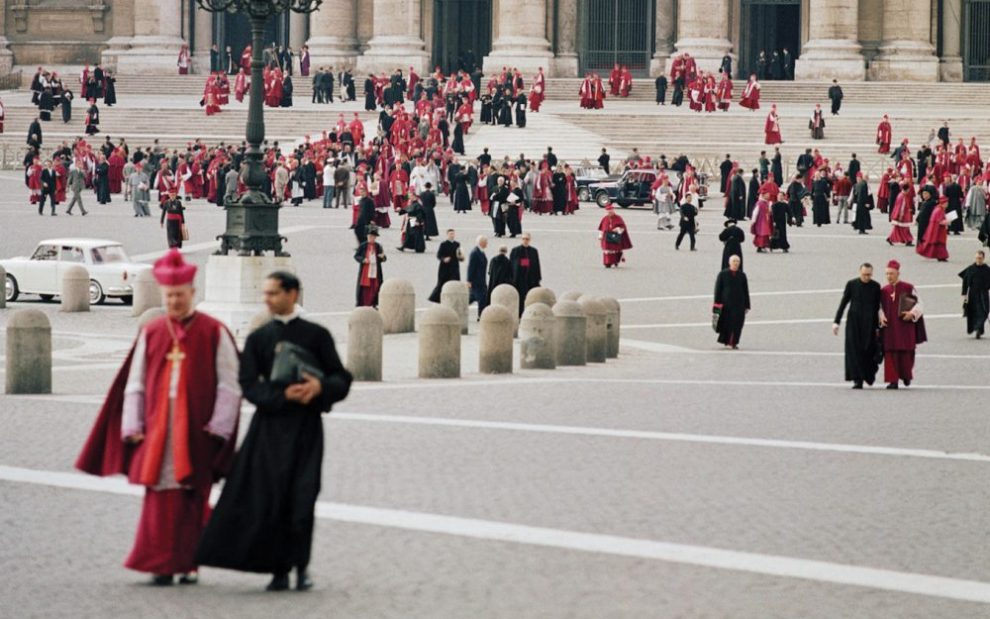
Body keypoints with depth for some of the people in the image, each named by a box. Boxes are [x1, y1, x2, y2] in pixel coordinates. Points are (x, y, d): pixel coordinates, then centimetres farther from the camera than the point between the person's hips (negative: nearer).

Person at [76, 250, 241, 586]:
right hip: (157, 429, 2)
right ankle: (162, 565, 0)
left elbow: (229, 385, -1)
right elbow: (135, 384, 11)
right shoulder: (150, 333, 9)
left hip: (197, 429, -2)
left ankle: (188, 563, 9)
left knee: (193, 496, 2)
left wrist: (218, 428, -8)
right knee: (160, 498, -2)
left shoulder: (214, 333, 0)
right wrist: (133, 427, 3)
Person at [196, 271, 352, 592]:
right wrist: (284, 394, -17)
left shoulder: (317, 335, 5)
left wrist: (320, 387, -19)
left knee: (302, 496, -10)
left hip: (305, 424, -2)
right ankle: (279, 570, 7)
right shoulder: (258, 339, 8)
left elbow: (342, 380, 3)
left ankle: (300, 565, 5)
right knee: (269, 497, -2)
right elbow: (250, 386, -1)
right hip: (269, 424, 2)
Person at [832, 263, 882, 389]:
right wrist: (836, 322, 0)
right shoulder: (851, 284, 1)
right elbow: (843, 303, 4)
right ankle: (857, 380, -4)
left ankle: (868, 375, 25)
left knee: (868, 350, 0)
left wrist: (877, 326, 7)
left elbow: (877, 307, 7)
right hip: (854, 323, 0)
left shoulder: (875, 286, 3)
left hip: (869, 323, 0)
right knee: (855, 350, -6)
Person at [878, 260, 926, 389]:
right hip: (889, 328, 2)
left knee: (905, 353, 1)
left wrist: (912, 313, -16)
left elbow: (919, 304, 1)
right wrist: (881, 316, -5)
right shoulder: (884, 291, 7)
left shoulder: (908, 288, -2)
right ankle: (893, 380, -4)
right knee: (890, 353, -5)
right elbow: (880, 307, 15)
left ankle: (906, 376, 26)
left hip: (905, 327, -2)